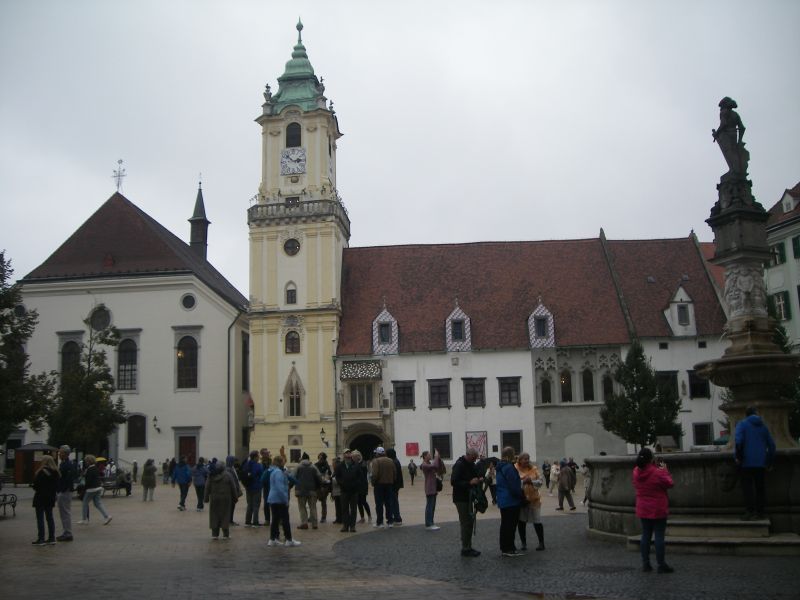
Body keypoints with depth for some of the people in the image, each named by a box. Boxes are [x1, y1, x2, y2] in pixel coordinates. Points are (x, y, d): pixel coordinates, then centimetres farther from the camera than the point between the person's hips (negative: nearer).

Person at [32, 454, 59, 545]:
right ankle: (51, 538, 14)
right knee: (49, 517, 13)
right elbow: (57, 486, 9)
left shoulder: (42, 472, -18)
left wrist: (35, 489, 4)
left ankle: (41, 539, -1)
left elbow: (36, 485, -16)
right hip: (51, 497, 7)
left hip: (41, 497, -7)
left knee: (40, 518, -1)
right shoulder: (55, 472, 5)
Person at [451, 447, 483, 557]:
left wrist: (479, 479, -2)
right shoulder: (459, 465, -16)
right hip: (461, 499, -9)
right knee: (465, 523, -6)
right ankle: (465, 549, 1)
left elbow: (476, 475, 21)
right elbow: (453, 482, -22)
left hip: (469, 498, 9)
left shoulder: (471, 464, 10)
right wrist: (469, 483, -28)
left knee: (470, 521, 12)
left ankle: (468, 547, 21)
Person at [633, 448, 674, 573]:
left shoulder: (636, 472, -2)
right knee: (659, 536, 0)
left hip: (643, 510, 6)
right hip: (658, 510, -6)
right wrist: (665, 470, 6)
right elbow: (669, 483, -7)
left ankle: (645, 564, 14)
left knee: (646, 536, 11)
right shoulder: (658, 473, -20)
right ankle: (661, 565, 4)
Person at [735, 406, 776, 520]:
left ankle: (751, 512, -9)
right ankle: (761, 512, 13)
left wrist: (738, 456, -8)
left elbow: (738, 440, -17)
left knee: (747, 487, -3)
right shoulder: (763, 426, 13)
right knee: (760, 487, 12)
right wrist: (769, 461, 18)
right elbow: (771, 444, 11)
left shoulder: (742, 424, -1)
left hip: (746, 462, -5)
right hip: (761, 463, 5)